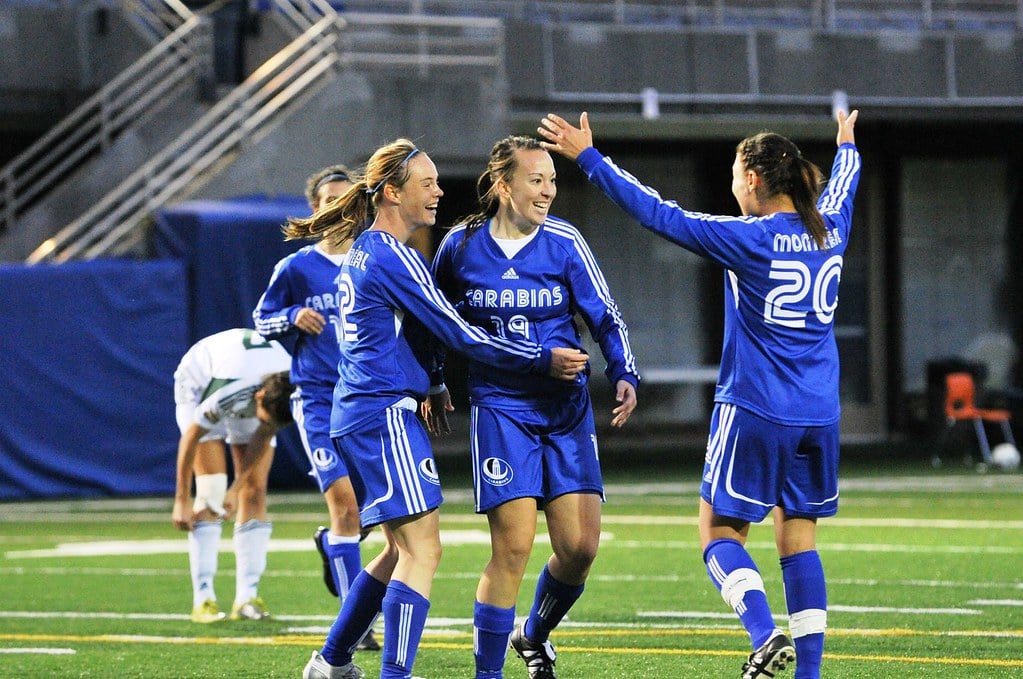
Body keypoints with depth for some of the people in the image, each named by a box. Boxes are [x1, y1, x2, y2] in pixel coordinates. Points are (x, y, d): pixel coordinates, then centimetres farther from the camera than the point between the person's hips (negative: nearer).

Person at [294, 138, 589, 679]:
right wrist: (542, 360, -10)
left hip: (358, 418, 10)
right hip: (385, 416, -10)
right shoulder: (393, 257, -14)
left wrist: (433, 385, 30)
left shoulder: (364, 250, 16)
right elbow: (458, 333, -14)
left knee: (402, 550, 18)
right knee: (422, 551, -13)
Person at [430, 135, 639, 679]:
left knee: (579, 546, -4)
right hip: (501, 409, -2)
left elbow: (605, 317, 1)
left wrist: (624, 375, -13)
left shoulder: (564, 243, -1)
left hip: (567, 409, 2)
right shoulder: (461, 245, -1)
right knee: (513, 546, -13)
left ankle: (535, 635, 26)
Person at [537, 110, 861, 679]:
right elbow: (840, 189, 30)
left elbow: (659, 213, -11)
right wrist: (847, 146, 52)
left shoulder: (749, 239, -13)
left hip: (755, 412, -6)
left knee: (721, 530, 4)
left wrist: (589, 157, -5)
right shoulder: (829, 231, 5)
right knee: (799, 539, 9)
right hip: (819, 416, 6)